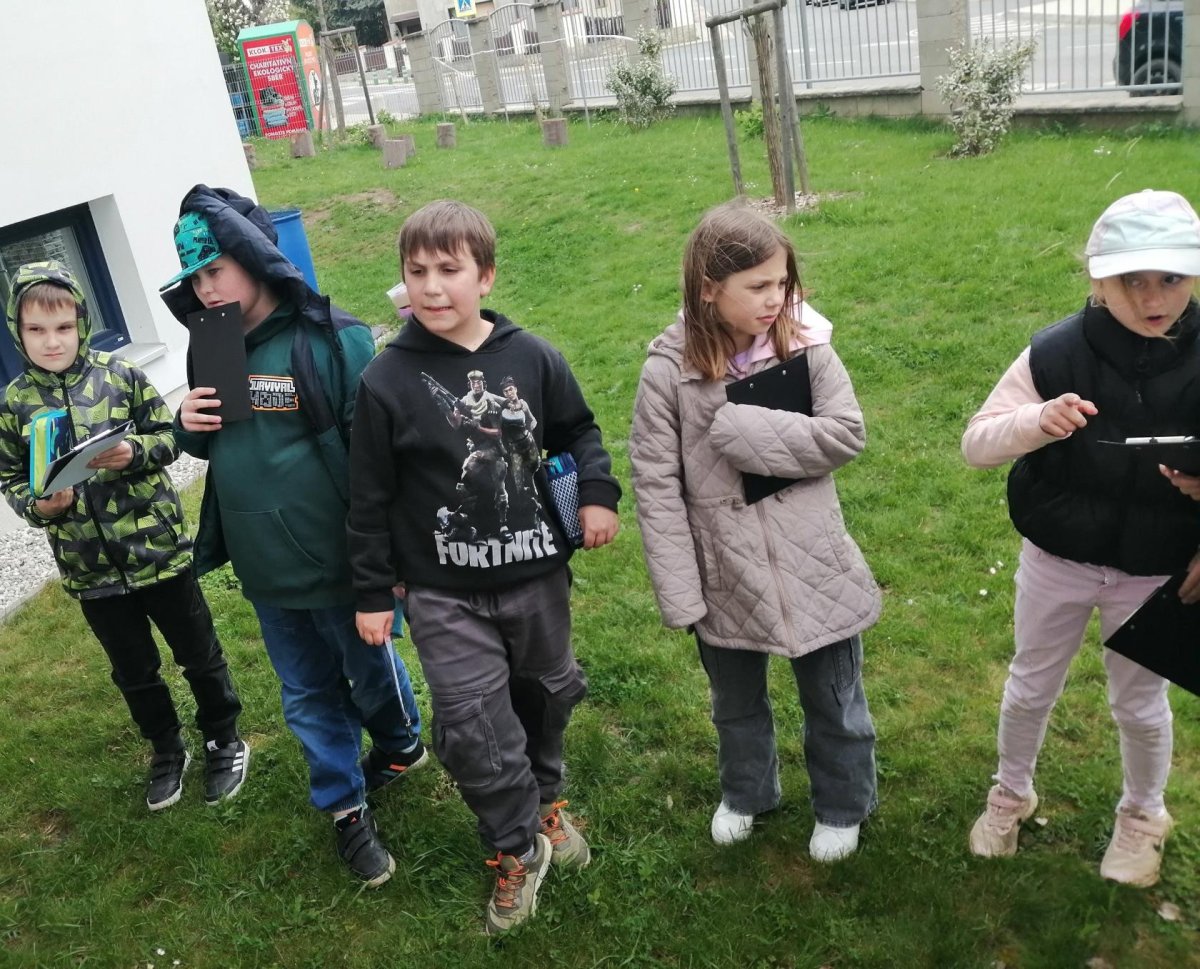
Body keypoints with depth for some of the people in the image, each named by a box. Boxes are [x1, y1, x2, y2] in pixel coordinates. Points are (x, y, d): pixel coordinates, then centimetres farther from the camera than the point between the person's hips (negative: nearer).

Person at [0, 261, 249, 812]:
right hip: (90, 568, 2)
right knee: (134, 670, 18)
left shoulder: (120, 376, -8)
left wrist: (134, 453, -22)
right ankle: (166, 751, 39)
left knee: (198, 652, 13)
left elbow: (168, 437, -2)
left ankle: (224, 741, 34)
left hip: (158, 548, -2)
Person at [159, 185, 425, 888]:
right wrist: (188, 427, -9)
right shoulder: (211, 350, 2)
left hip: (337, 562, -5)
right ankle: (347, 808, 37)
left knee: (370, 671, 18)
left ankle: (401, 745, 49)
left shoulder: (335, 341, -19)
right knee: (308, 693, 18)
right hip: (264, 567, 6)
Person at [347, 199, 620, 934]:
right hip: (444, 593, -2)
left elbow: (578, 431, 9)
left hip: (535, 574, 2)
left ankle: (545, 800, 48)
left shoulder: (532, 358, -8)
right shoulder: (387, 381, -11)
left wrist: (598, 493, -9)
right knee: (473, 728, -2)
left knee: (544, 696, 20)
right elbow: (370, 496, -4)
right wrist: (372, 591, -1)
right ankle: (519, 848, 22)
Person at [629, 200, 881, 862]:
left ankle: (842, 805, 46)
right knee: (736, 702, 25)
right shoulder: (669, 371, -14)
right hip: (727, 576, 1)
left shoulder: (804, 346, -12)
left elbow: (845, 434, -16)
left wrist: (745, 430, -25)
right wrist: (679, 592, -12)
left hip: (812, 568, 0)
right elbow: (655, 484, -12)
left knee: (833, 702, 19)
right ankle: (746, 792, 52)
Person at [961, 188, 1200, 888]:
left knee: (1140, 703, 20)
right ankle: (1012, 793, 46)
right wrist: (1038, 421, -34)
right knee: (1031, 687, 19)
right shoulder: (1056, 355, -17)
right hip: (1057, 562, 0)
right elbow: (976, 444, -14)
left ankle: (1143, 814, 48)